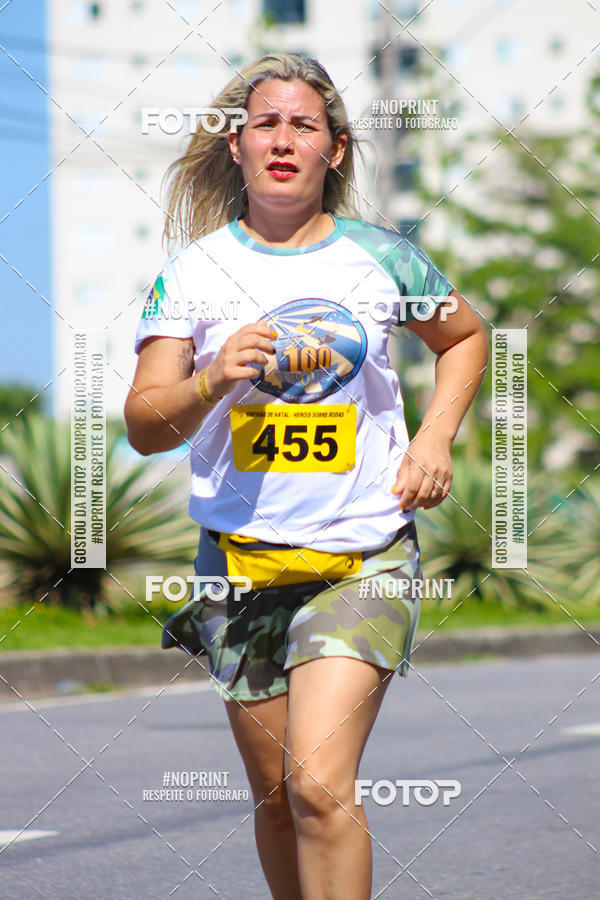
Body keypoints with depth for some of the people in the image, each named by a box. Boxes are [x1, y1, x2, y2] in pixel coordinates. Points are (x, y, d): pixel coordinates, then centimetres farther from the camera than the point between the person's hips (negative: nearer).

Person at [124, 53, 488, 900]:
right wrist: (212, 383, -25)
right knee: (276, 798, 10)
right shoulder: (194, 269, 1)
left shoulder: (381, 256, 2)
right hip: (240, 559, 2)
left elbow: (464, 336, 22)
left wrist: (435, 436, 6)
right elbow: (144, 425, -5)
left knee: (320, 784, -18)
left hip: (365, 558, -2)